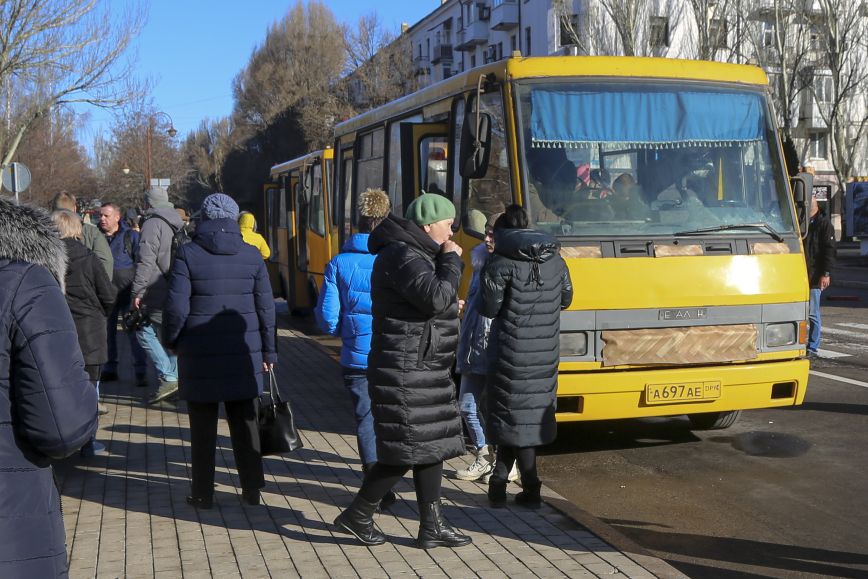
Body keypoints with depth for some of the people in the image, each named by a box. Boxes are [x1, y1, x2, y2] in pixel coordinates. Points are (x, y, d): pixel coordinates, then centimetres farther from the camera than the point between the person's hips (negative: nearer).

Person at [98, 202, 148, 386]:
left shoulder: (131, 236, -1)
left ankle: (140, 371, 0)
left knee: (133, 330, -4)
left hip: (127, 292, -4)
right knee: (106, 330, 10)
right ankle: (110, 368, 21)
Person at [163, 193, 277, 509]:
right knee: (244, 421, 12)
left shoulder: (188, 254, -7)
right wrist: (268, 351, 10)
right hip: (243, 353, 2)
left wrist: (171, 340, 8)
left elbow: (176, 306, -10)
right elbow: (266, 307, 2)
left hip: (200, 353, -2)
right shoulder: (252, 255, 1)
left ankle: (203, 493, 15)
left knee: (203, 426, 8)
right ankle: (252, 489, 17)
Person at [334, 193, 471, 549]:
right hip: (406, 372, -10)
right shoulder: (403, 256, -17)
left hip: (425, 371, 10)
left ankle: (431, 527, 17)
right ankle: (357, 516, 11)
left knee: (430, 446, 11)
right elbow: (436, 298, -26)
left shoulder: (416, 254, 15)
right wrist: (451, 260, -14)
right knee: (407, 451, -4)